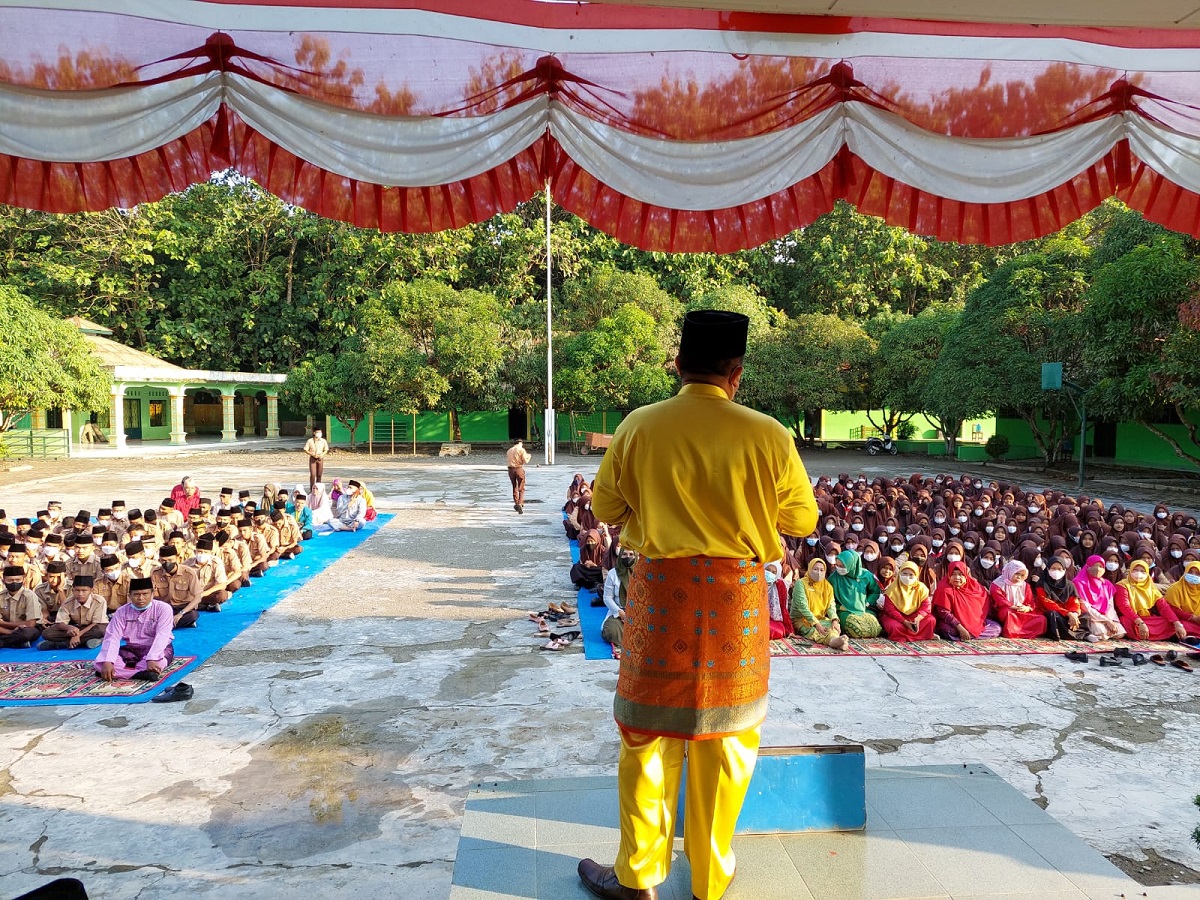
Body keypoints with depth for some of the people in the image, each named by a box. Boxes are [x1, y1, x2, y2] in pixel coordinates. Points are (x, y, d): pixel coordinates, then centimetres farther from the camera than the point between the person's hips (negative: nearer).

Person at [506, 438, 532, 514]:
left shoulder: (509, 450, 13)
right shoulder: (521, 450, -4)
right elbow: (525, 461, -9)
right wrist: (528, 457, 14)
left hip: (511, 469, 5)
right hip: (519, 469, -5)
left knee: (514, 488, 18)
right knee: (521, 488, -1)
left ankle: (516, 503, 22)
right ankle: (520, 504, -17)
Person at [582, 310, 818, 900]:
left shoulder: (639, 427, -7)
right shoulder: (766, 435, -9)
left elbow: (604, 507, 5)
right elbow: (803, 520, 3)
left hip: (660, 590, 0)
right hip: (738, 595, 0)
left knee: (648, 732, 14)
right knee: (726, 736, 16)